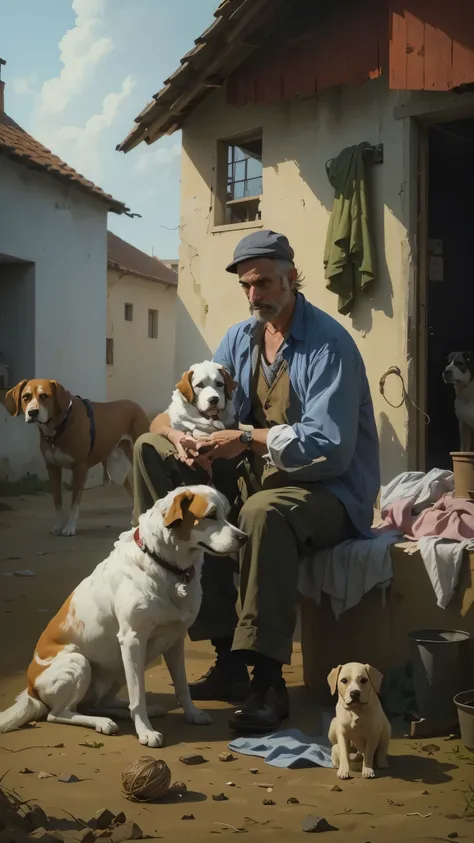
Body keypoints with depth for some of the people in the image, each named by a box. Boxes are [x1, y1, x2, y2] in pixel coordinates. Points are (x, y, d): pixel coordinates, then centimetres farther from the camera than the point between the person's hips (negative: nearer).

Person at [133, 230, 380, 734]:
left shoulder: (329, 344, -14)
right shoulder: (240, 338, 9)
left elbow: (330, 447, -23)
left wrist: (249, 439, -29)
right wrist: (179, 434, -19)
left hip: (327, 490, -8)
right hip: (256, 477, 8)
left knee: (264, 512, -41)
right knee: (151, 449, -7)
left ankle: (267, 681, -28)